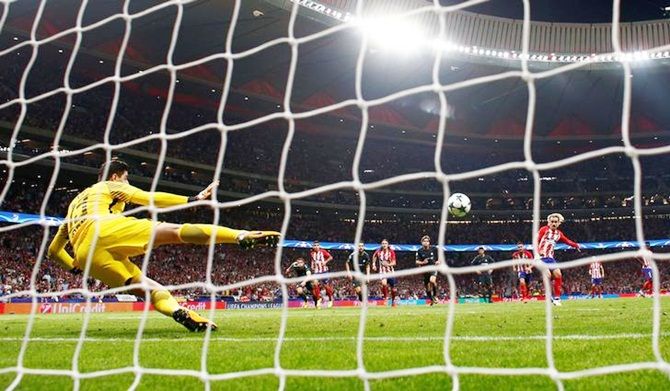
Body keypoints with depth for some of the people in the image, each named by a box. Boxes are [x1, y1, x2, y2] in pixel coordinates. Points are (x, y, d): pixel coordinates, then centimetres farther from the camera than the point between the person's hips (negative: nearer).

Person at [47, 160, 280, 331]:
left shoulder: (75, 203, 41)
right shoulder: (110, 186, 25)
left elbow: (54, 250, 39)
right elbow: (150, 199, 14)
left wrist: (76, 268, 48)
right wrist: (193, 200, 15)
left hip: (85, 254, 5)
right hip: (105, 229, -5)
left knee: (147, 287, 4)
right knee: (176, 231, -12)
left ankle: (178, 312, -27)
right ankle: (243, 236, -27)